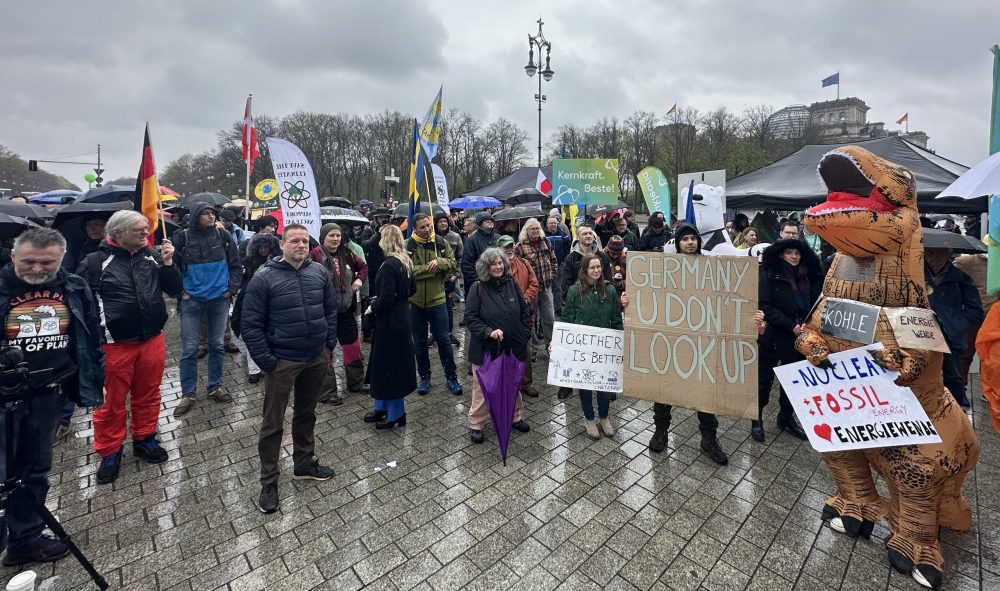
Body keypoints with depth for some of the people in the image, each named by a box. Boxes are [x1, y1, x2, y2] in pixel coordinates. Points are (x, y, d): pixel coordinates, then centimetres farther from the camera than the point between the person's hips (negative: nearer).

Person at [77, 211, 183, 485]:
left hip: (152, 341, 3)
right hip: (114, 345, -3)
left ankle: (144, 440, 34)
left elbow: (175, 290, 4)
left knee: (147, 395, 16)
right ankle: (110, 451, 27)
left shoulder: (152, 256, 3)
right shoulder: (95, 262, -7)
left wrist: (168, 263, -9)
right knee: (112, 401, 9)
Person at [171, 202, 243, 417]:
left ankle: (215, 387, 26)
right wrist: (180, 291, -4)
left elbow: (236, 265, 5)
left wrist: (231, 288, -3)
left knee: (217, 345, 12)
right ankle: (188, 395, 15)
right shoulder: (182, 238, -5)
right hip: (191, 300, -1)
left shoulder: (223, 235, -1)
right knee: (189, 349, 3)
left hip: (219, 299, 2)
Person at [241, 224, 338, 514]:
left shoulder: (319, 272, 0)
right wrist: (265, 360, -13)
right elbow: (251, 324, -10)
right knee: (273, 422, 7)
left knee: (306, 414, 20)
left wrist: (330, 344, 4)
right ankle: (269, 481, 23)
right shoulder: (264, 277, -12)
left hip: (317, 358, 4)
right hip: (282, 360, -4)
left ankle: (305, 463, 38)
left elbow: (331, 310, 9)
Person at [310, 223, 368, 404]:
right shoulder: (315, 255, -14)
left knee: (353, 347, 16)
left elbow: (363, 266, 21)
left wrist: (360, 279, 4)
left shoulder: (346, 254, 5)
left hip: (346, 310, 6)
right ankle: (327, 392, 20)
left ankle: (356, 383, 35)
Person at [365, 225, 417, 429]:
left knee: (389, 365, 4)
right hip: (401, 317, 9)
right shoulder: (405, 262, 6)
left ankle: (396, 413, 18)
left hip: (389, 321, -9)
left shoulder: (389, 265, -21)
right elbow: (412, 289, 16)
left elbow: (386, 299, -25)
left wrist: (373, 307, -4)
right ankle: (382, 407, 32)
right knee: (383, 364, 19)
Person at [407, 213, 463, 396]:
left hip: (437, 300, 0)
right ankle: (424, 377, 29)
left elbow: (452, 263, -1)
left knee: (444, 339, 7)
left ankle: (451, 377, 21)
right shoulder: (408, 245, -7)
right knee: (420, 341, 13)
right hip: (415, 301, 0)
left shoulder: (440, 242, -2)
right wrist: (429, 268, -19)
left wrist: (438, 262, -19)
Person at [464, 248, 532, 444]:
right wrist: (489, 332, -23)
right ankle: (475, 424, 23)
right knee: (482, 387, 7)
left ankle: (515, 417, 39)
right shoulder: (478, 288, -10)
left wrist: (524, 333, 3)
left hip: (513, 347, 4)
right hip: (485, 348, -4)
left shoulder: (511, 284, 2)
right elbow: (470, 317, -12)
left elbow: (524, 310, 11)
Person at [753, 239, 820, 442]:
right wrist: (791, 325, -20)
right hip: (772, 336, -5)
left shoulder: (809, 276, 6)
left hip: (798, 338, 5)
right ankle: (757, 419, 19)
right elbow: (765, 306, -15)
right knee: (764, 379, 6)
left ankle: (786, 417, 32)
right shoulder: (770, 274, -9)